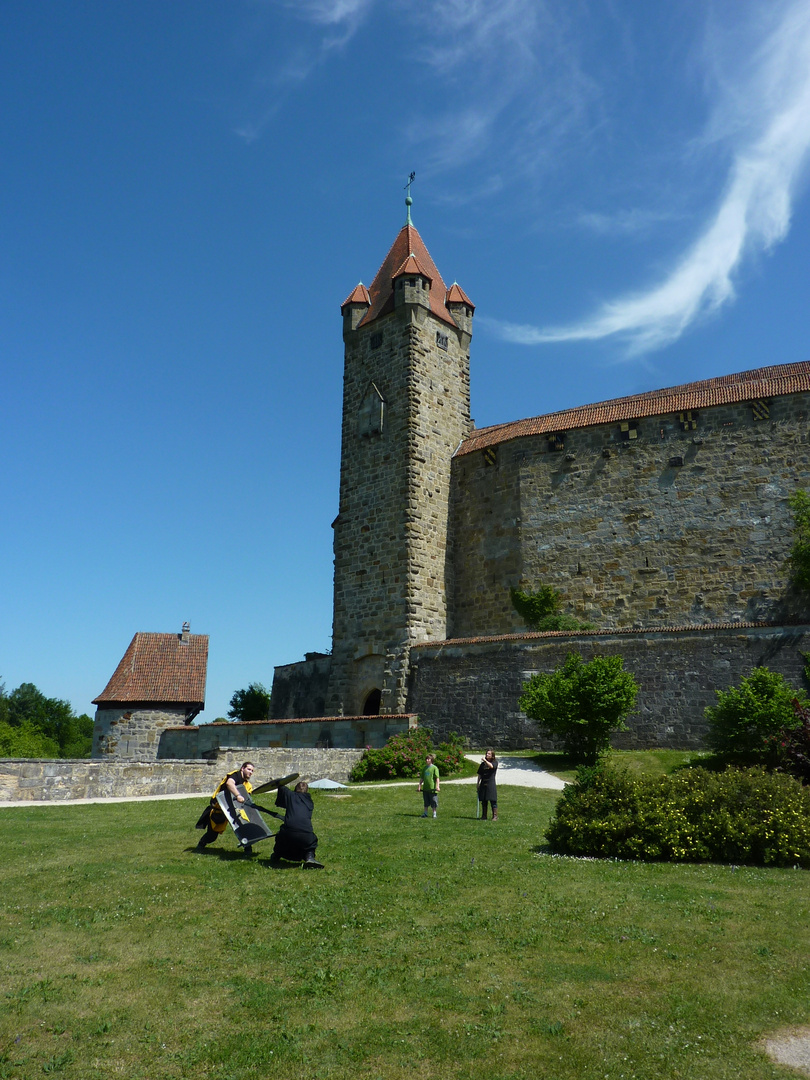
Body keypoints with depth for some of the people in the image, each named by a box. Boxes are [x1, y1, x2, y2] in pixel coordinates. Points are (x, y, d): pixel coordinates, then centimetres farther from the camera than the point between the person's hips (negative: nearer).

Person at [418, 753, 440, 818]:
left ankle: (434, 814, 13)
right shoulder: (424, 768, 10)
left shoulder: (434, 768, -6)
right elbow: (421, 778, 14)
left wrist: (437, 786, -20)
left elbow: (437, 778, -11)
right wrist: (419, 786, 8)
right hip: (425, 788, 5)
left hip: (432, 788, -5)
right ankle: (425, 813, 22)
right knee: (426, 802, 13)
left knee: (433, 803, 3)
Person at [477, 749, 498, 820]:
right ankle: (484, 816, 15)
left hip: (491, 783, -4)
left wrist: (485, 760, -21)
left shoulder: (495, 762, 2)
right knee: (483, 801, 7)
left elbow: (491, 766, -22)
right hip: (483, 783, 4)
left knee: (493, 801, -5)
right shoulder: (482, 764, 13)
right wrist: (478, 784, 10)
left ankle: (495, 816, 0)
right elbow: (479, 775, 15)